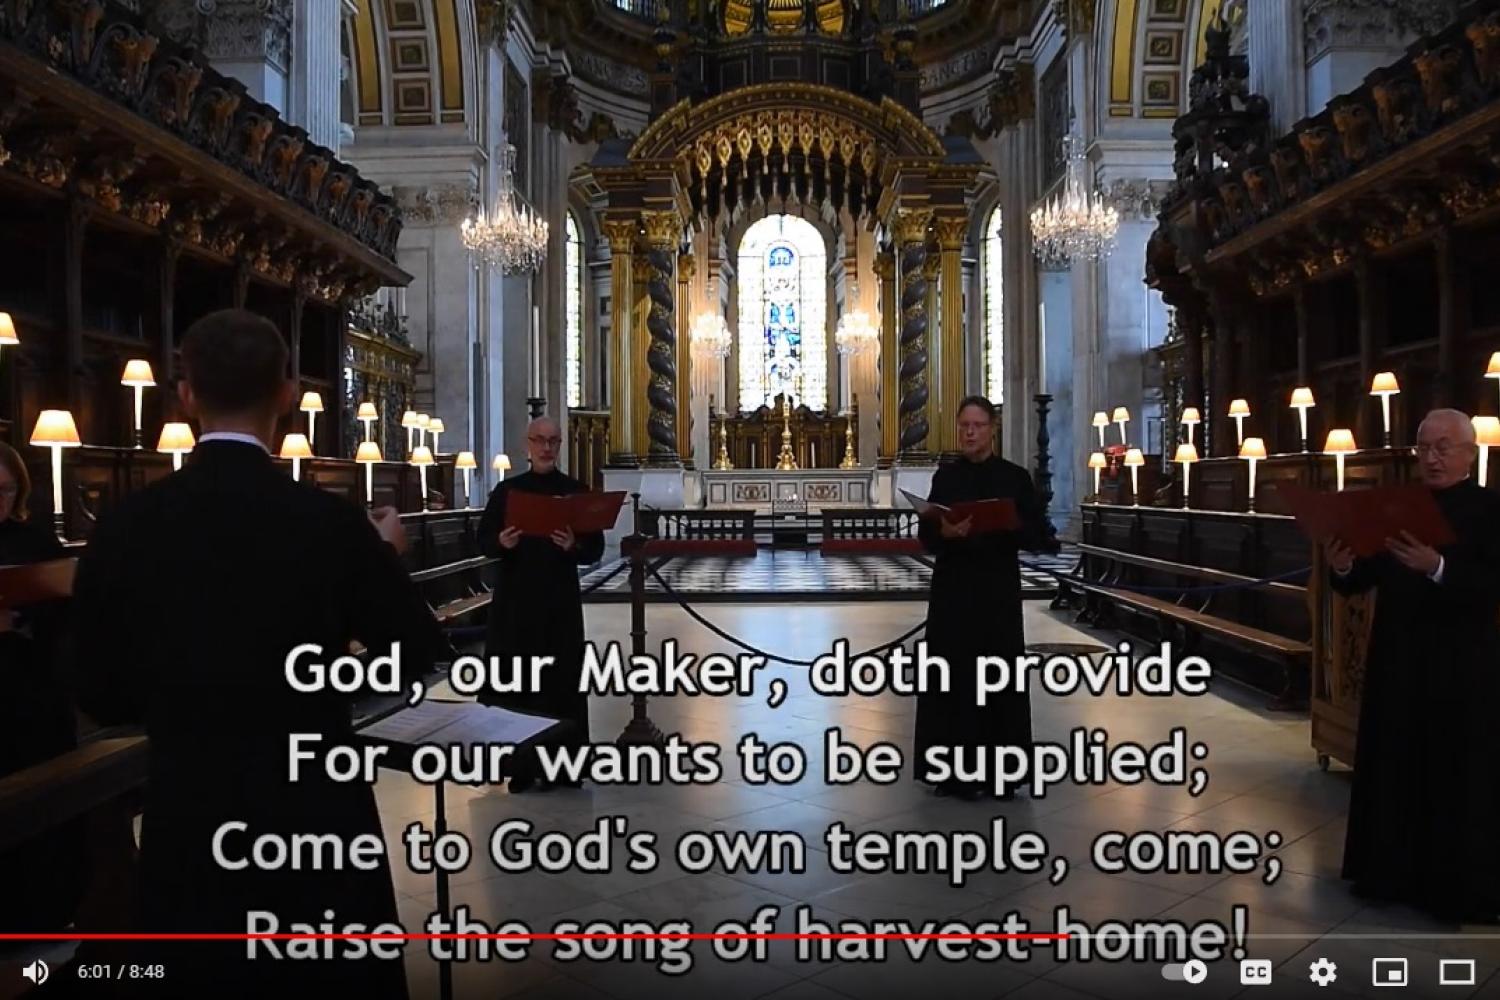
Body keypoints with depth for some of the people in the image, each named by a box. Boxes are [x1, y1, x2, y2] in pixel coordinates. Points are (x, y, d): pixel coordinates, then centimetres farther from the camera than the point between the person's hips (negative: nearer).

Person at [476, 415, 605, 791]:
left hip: (561, 600, -1)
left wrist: (573, 546, -21)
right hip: (514, 599, 1)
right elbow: (483, 541, 5)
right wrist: (501, 543, -17)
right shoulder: (507, 489, 5)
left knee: (560, 681, 2)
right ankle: (517, 763, 15)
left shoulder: (577, 491, 2)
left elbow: (596, 550, 0)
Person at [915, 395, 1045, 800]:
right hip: (952, 589, 1)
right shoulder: (945, 475, 6)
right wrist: (945, 531, -20)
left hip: (998, 590, -1)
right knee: (953, 674, 2)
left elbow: (1035, 534, -2)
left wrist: (998, 525, -20)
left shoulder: (1015, 476, 1)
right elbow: (925, 534, 1)